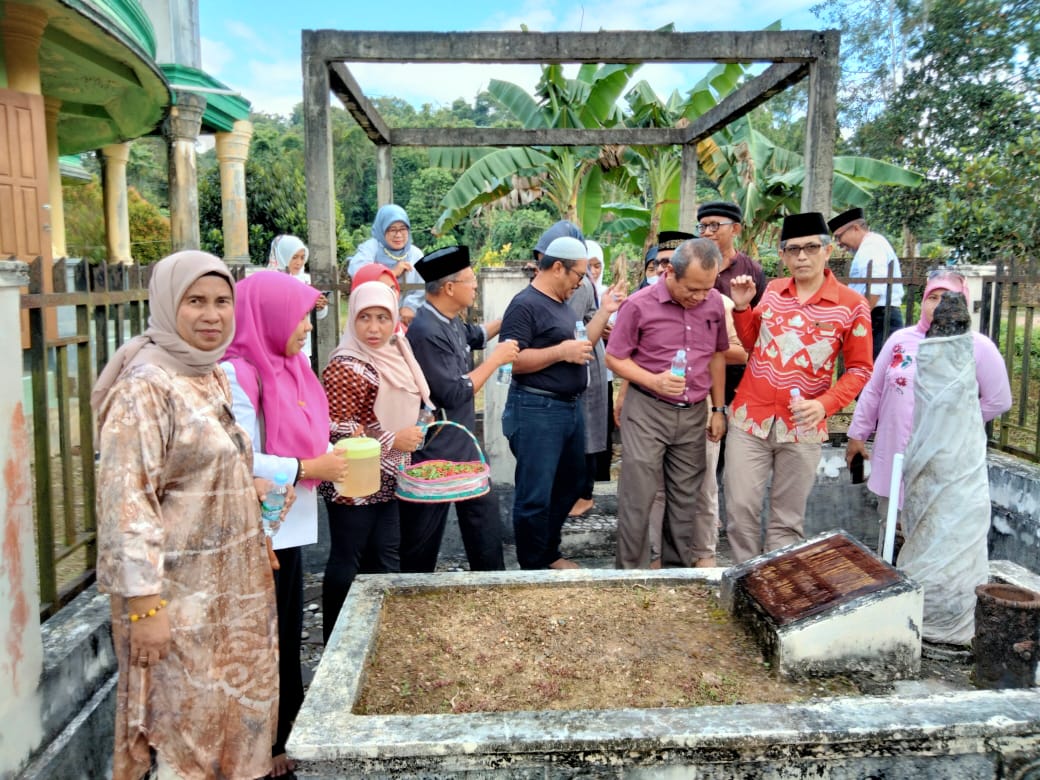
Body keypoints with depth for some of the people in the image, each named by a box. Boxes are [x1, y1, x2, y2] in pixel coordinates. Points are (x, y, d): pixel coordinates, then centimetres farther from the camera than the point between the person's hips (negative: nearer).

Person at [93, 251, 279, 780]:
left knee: (246, 706, 18)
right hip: (179, 588, -8)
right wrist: (143, 602, -21)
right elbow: (126, 500, -21)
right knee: (185, 715, 7)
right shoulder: (145, 386, -17)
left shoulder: (216, 377, 7)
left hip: (234, 580, 8)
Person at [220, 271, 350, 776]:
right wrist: (311, 468, -19)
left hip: (288, 526, 9)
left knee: (287, 636, 20)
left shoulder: (284, 368, 9)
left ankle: (285, 731, 36)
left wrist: (331, 458, 0)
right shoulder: (238, 375, -19)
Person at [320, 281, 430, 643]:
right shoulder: (346, 368, -19)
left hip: (386, 482, 8)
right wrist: (392, 441, -22)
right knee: (346, 563, 4)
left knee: (385, 560, 16)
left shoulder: (395, 358, 7)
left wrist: (413, 434, 13)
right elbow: (334, 429, -23)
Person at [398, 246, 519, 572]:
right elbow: (454, 394, -25)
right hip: (434, 453, -10)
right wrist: (495, 359, -16)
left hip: (462, 446, 10)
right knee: (423, 538, 6)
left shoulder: (450, 321, 5)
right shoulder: (427, 331, -25)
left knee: (484, 517, 19)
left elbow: (474, 336, 29)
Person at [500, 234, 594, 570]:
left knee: (567, 487, 20)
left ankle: (550, 553, 35)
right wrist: (562, 352, -22)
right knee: (536, 495, 0)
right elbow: (511, 360, -22)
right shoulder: (525, 305, -14)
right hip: (537, 411, -10)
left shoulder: (562, 304, 14)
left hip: (570, 407, 10)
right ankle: (532, 567, 14)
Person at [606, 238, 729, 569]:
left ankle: (681, 563, 32)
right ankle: (632, 571, 16)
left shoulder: (714, 303, 0)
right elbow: (614, 358, -6)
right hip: (646, 411, -4)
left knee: (686, 495, 14)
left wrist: (718, 409, 12)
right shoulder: (640, 305, -13)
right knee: (638, 496, 1)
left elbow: (717, 356, 12)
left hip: (694, 413, 4)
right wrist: (654, 381, -21)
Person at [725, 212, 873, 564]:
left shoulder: (851, 305, -6)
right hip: (749, 418, 3)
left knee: (787, 519, 10)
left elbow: (859, 369, -3)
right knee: (740, 508, 3)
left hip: (802, 428, -2)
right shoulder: (772, 290, 5)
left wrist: (824, 404, -18)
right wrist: (742, 308, 1)